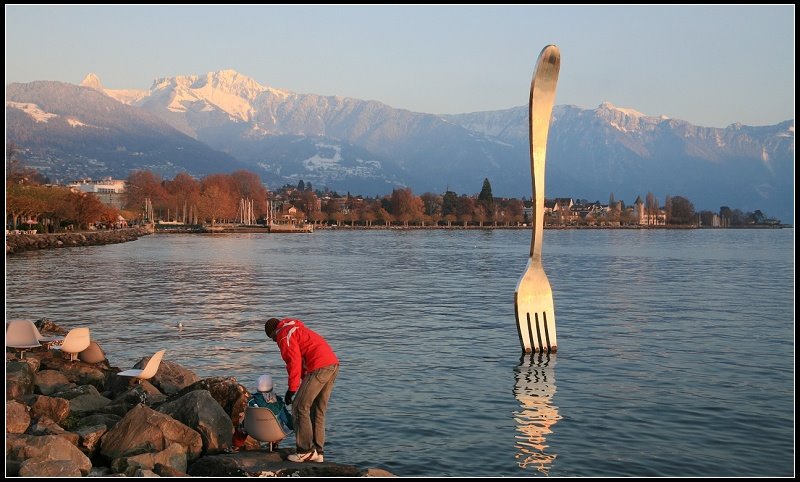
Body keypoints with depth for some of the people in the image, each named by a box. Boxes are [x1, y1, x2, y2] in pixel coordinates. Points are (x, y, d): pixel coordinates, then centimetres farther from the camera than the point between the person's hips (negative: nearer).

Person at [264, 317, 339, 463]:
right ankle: (318, 452, 16)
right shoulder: (297, 329, 30)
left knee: (300, 407, -2)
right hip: (333, 364, 9)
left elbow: (294, 362, -9)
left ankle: (306, 450, -1)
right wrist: (304, 382, 26)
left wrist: (292, 389, -5)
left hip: (319, 367, -9)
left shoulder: (284, 335, 1)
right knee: (318, 410, 14)